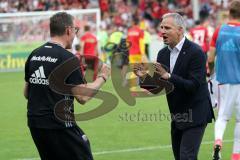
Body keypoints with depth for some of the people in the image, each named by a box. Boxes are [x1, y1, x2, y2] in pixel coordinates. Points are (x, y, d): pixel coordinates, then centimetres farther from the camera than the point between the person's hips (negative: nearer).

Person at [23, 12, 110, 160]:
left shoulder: (34, 55, 8)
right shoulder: (68, 58, -13)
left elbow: (26, 93, 15)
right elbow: (82, 97, -14)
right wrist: (102, 77, -1)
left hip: (35, 124, 7)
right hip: (59, 125, -7)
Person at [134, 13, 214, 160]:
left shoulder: (195, 52, -16)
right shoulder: (163, 54, 5)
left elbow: (194, 85, -24)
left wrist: (168, 76, -32)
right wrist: (144, 77, -15)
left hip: (194, 115, -7)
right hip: (176, 116, 7)